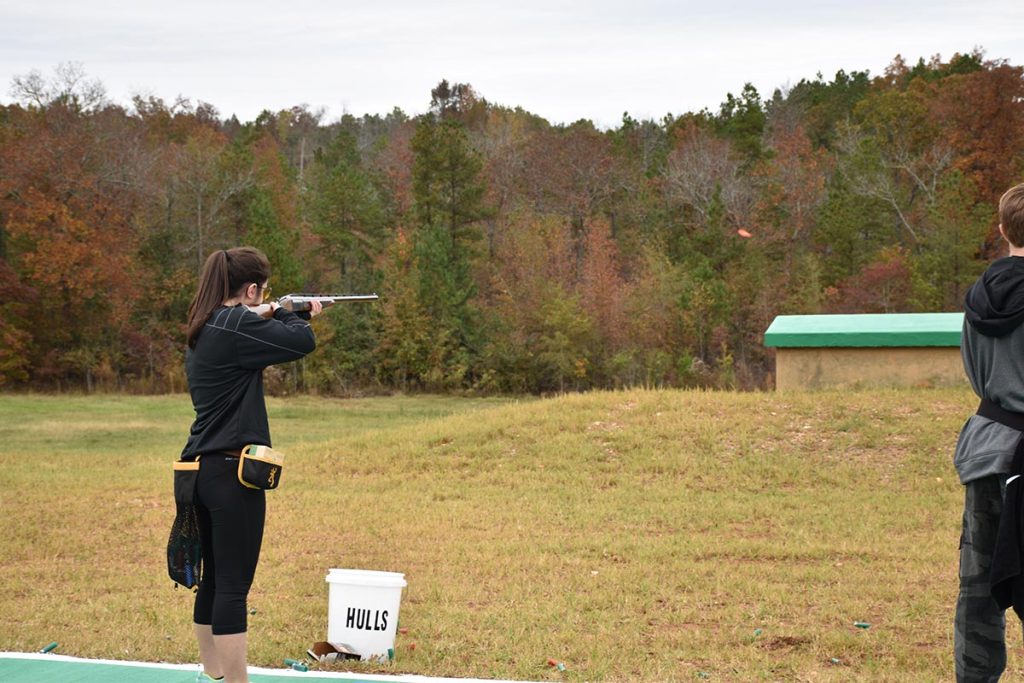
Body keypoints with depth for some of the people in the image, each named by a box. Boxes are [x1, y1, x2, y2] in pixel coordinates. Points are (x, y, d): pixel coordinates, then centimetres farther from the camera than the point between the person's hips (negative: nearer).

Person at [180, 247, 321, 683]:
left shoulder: (203, 331, 13)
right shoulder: (238, 324, -15)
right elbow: (302, 342, -17)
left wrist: (283, 318, 14)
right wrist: (284, 314, 2)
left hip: (201, 468, 9)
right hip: (233, 471, -9)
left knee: (213, 578, 16)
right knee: (234, 585, -7)